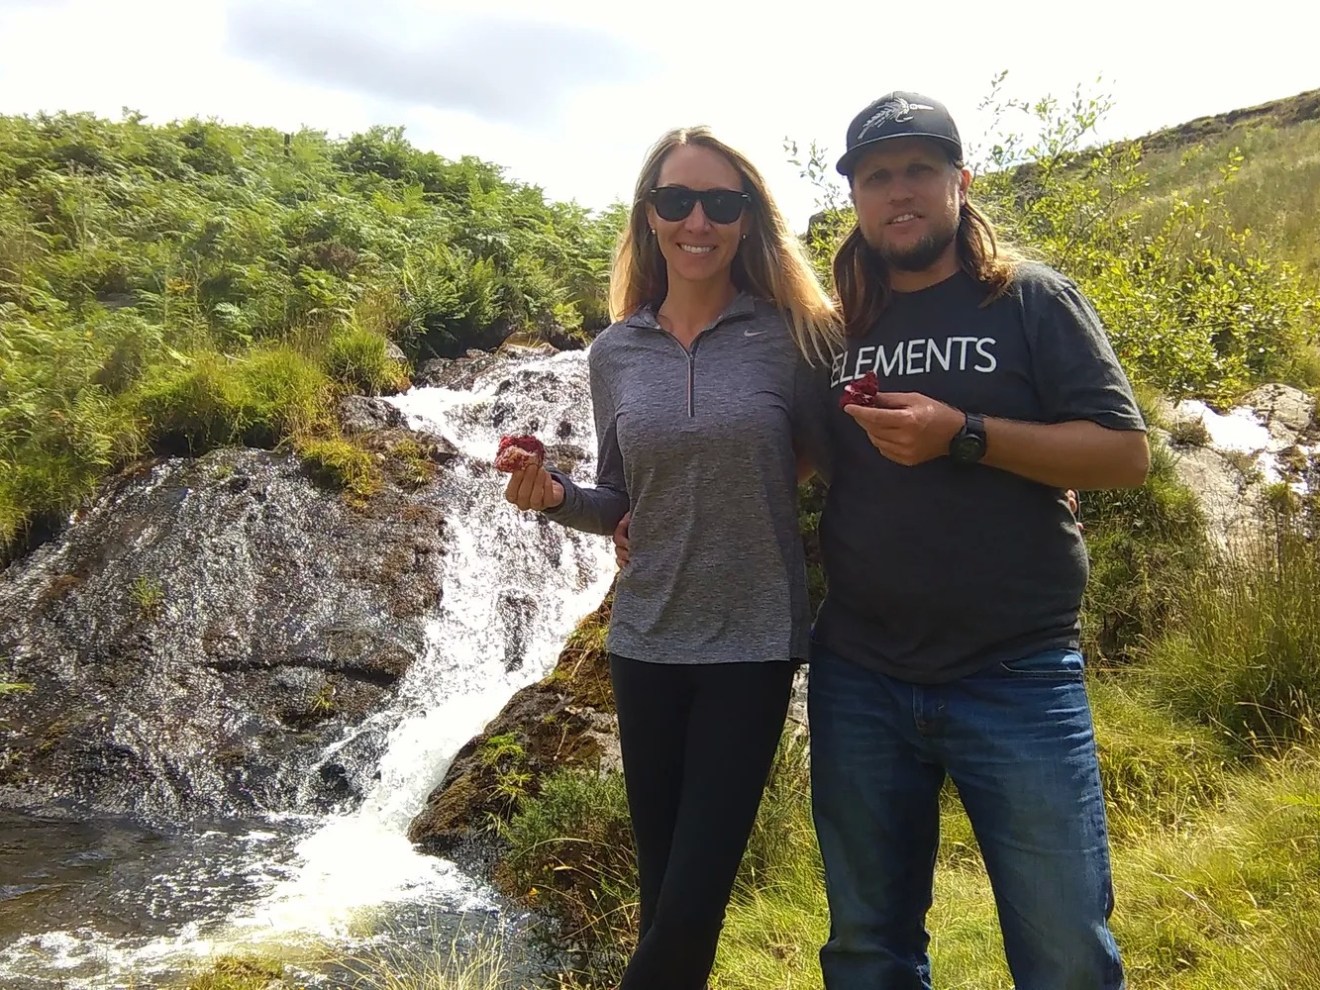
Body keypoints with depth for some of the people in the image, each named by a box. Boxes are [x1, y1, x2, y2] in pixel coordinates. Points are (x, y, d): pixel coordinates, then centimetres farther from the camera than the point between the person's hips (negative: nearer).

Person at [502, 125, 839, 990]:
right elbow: (619, 503, 10)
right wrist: (554, 496, -9)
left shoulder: (794, 336, -6)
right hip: (646, 643, 3)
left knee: (694, 896, 0)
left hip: (753, 642, -2)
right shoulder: (614, 353, 3)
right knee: (663, 889, 15)